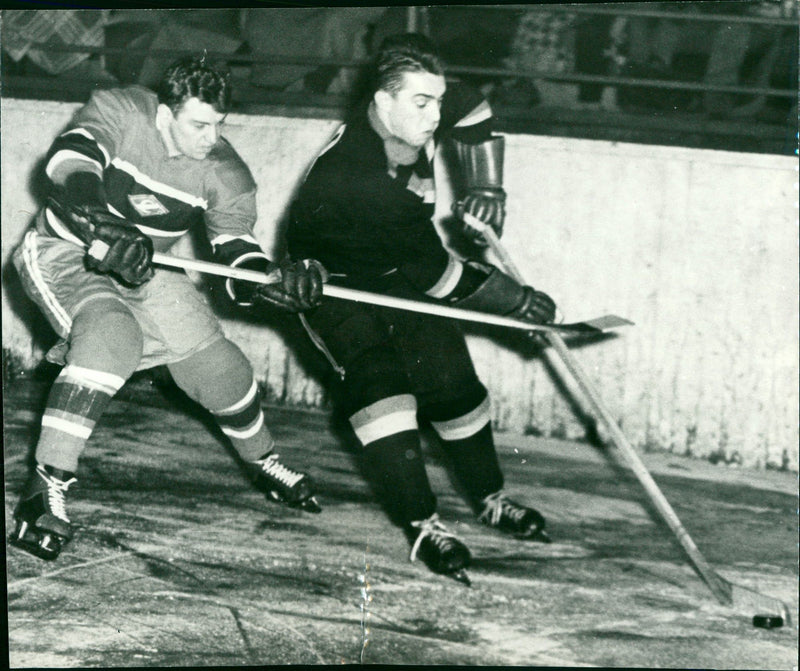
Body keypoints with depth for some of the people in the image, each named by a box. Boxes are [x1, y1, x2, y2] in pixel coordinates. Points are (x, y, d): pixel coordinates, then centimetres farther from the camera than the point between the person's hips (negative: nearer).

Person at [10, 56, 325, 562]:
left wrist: (281, 280, -36)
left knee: (220, 368, 1)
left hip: (146, 271, 5)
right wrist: (102, 225, -53)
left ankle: (264, 464, 32)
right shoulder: (119, 113, -21)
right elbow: (69, 163, -38)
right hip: (67, 254, -5)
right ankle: (46, 488, -31)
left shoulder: (225, 172, -13)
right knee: (113, 339, -33)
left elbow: (244, 274, -14)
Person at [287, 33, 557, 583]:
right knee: (377, 378, -25)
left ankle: (489, 497, 20)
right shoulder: (354, 176, -39)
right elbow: (431, 268, -32)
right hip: (333, 284, -7)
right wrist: (514, 300, -26)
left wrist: (485, 185, -3)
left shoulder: (419, 113, -17)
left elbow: (474, 111, 9)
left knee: (450, 376, 3)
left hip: (399, 273, 7)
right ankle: (422, 524, -24)